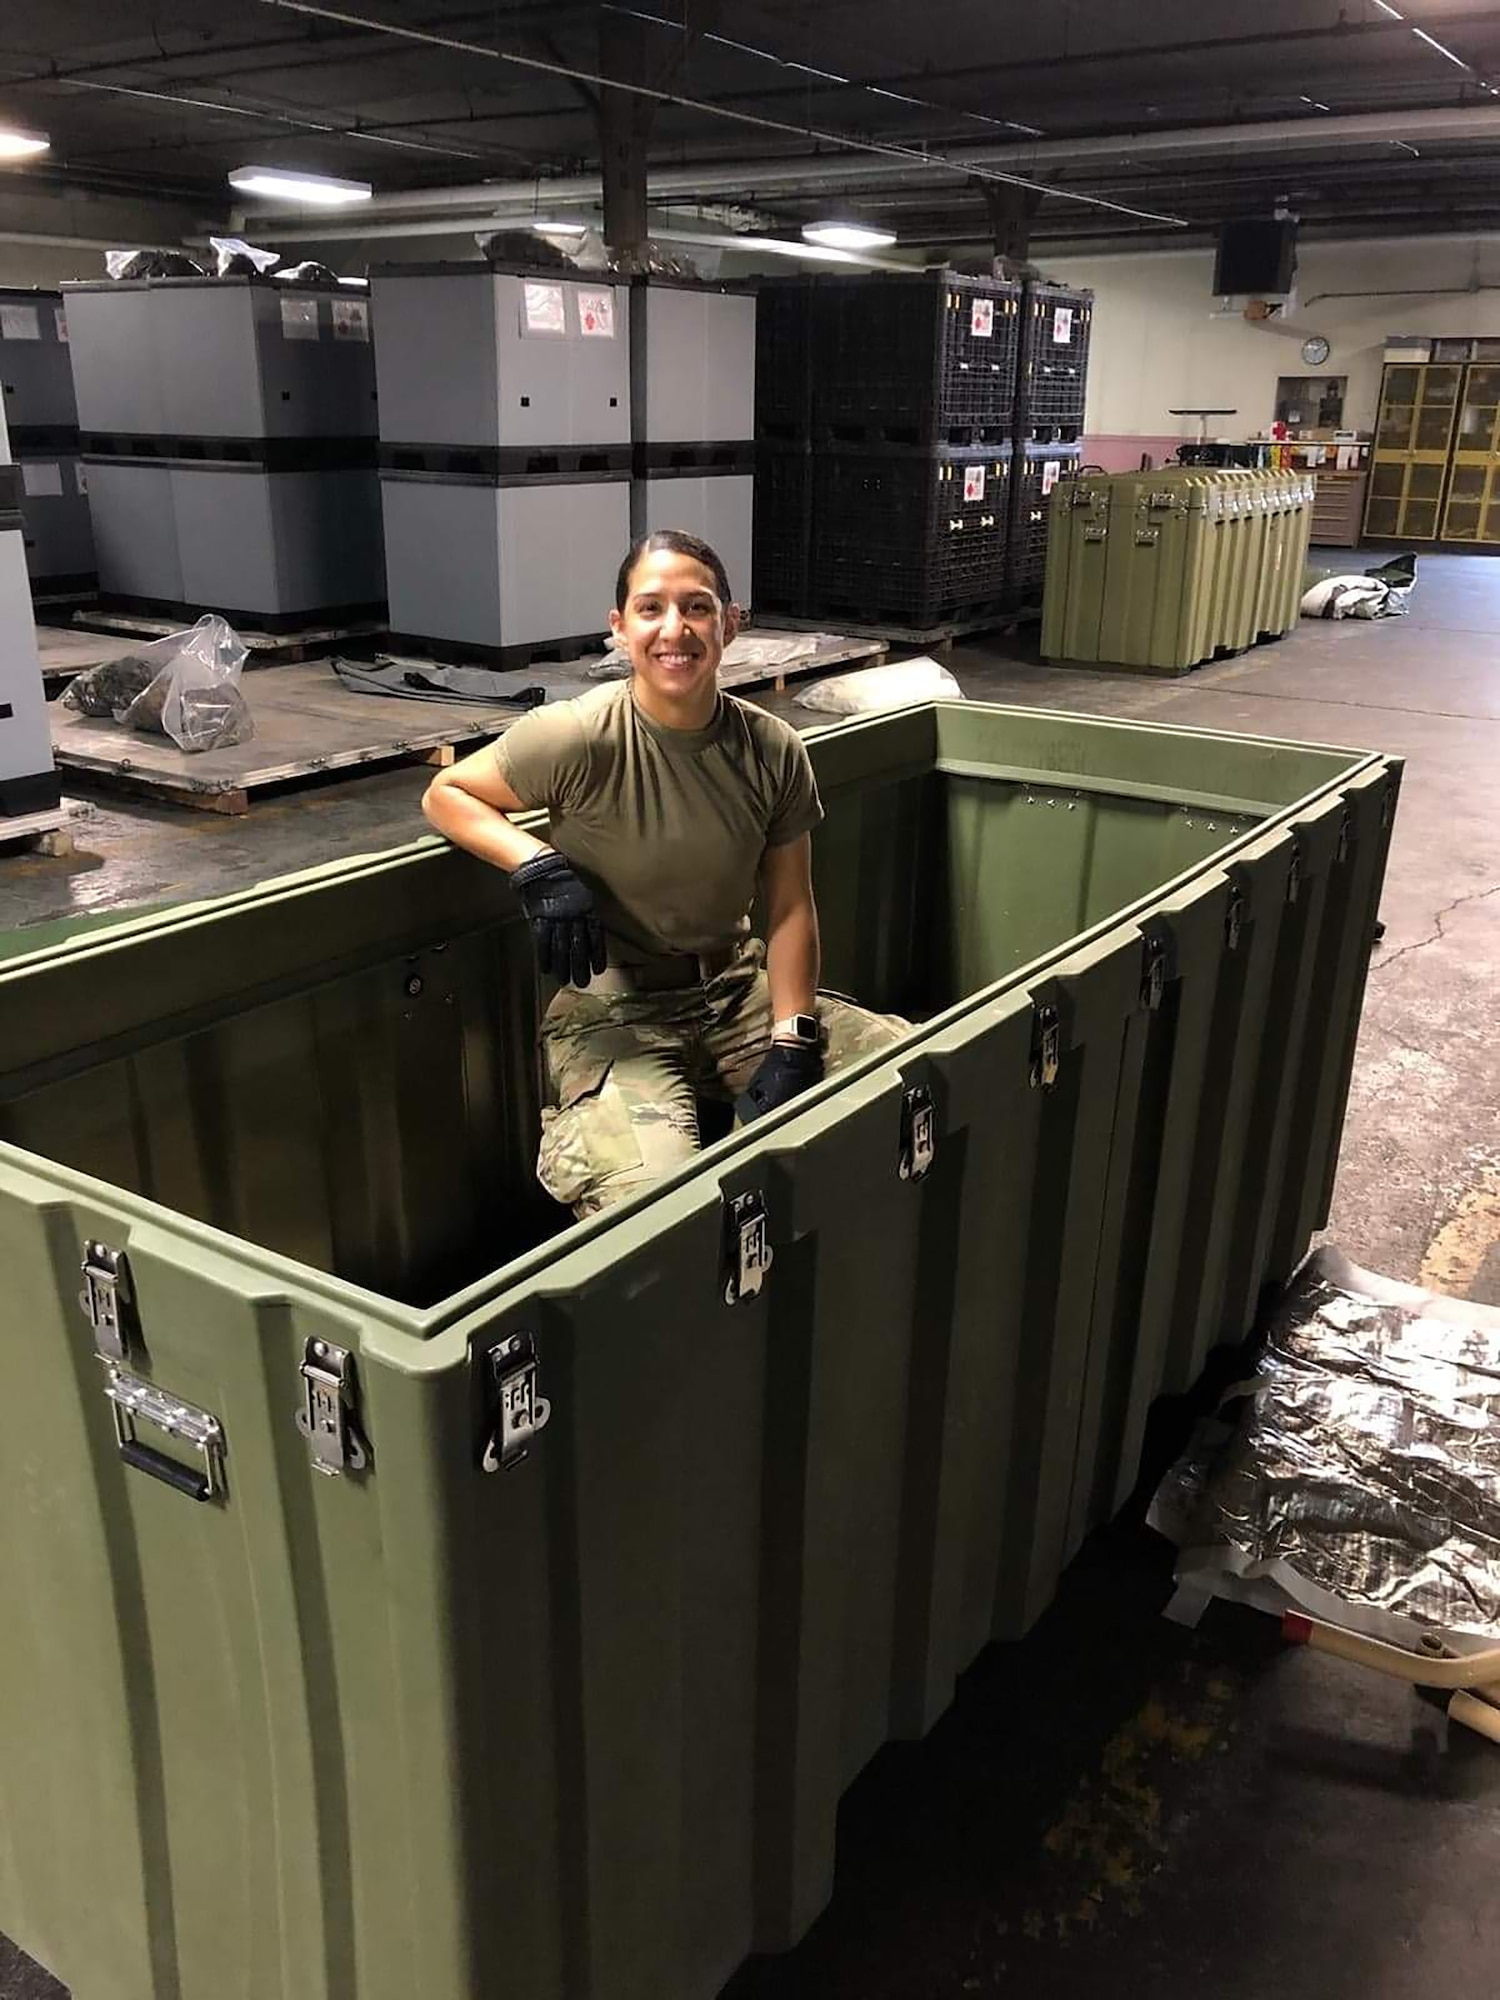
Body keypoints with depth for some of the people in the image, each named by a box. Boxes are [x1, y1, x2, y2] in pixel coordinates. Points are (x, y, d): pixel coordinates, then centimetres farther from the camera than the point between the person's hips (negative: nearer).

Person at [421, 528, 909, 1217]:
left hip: (736, 988, 5)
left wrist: (790, 1044, -10)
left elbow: (790, 910, 1)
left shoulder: (773, 748, -3)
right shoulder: (578, 738, -17)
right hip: (612, 1012, -5)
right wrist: (539, 868, -22)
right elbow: (444, 796, -3)